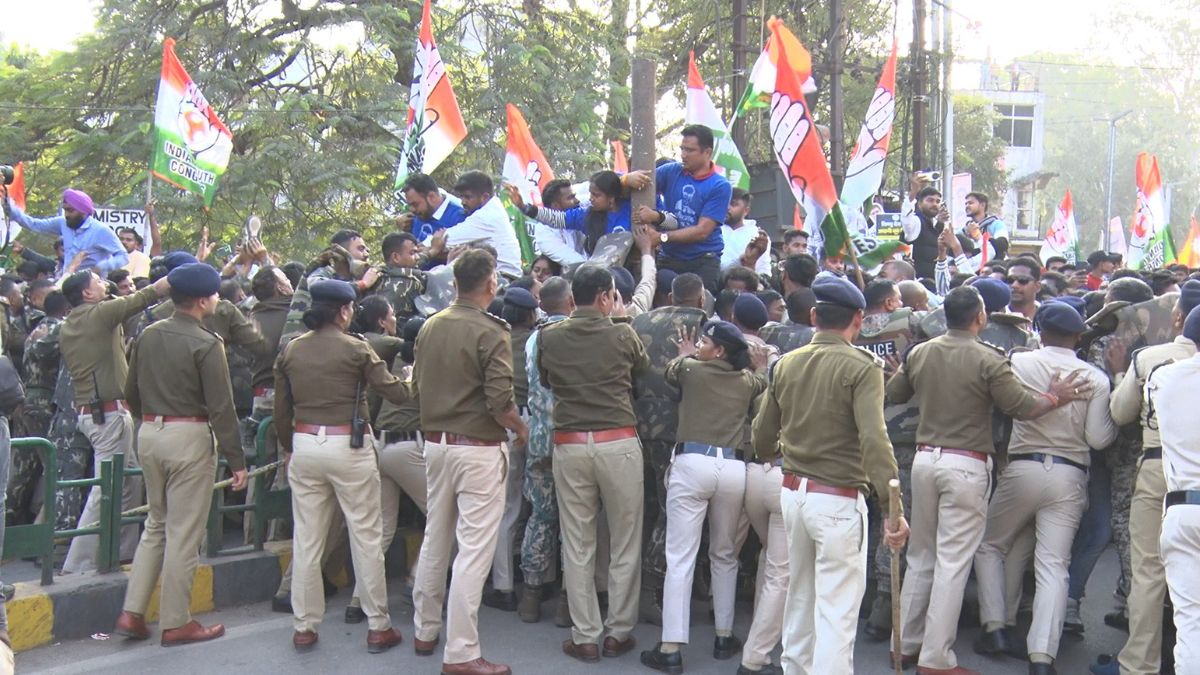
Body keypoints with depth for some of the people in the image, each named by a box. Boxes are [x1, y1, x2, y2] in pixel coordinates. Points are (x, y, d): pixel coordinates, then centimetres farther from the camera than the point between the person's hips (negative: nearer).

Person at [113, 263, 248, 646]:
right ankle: (175, 623, 10)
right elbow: (221, 408, -15)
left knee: (157, 524, 20)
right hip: (189, 437, -7)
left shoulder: (147, 337, 7)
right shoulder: (206, 344, -14)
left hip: (149, 434, 7)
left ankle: (132, 613, 17)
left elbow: (131, 394, 14)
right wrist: (237, 461, -11)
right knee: (184, 533, 2)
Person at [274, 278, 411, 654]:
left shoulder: (290, 351, 5)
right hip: (348, 447, -4)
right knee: (366, 537, 5)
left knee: (306, 539, 10)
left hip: (304, 446, 4)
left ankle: (303, 627, 17)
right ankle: (377, 626, 12)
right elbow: (396, 393, -4)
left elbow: (281, 411, 10)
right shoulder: (355, 348, -7)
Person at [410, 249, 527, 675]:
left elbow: (417, 384, 12)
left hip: (435, 443, 7)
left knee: (434, 540, 19)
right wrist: (520, 428, -2)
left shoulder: (430, 327, 3)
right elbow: (501, 404, -20)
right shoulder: (490, 332, -17)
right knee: (474, 550, -1)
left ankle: (425, 631, 33)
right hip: (478, 449, -7)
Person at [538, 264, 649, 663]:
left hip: (569, 446, 2)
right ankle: (619, 632, 17)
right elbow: (643, 368, 17)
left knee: (577, 545, 8)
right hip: (618, 443, -2)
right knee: (625, 543, 10)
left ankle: (585, 637, 13)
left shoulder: (548, 338, 1)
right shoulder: (622, 334, -4)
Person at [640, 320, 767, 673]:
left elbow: (669, 372, 28)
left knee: (680, 558, -3)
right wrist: (759, 368, 45)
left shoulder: (690, 368, 4)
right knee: (725, 556, 20)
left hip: (692, 464, -3)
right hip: (732, 468, 3)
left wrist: (685, 354, 44)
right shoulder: (748, 381, 11)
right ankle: (724, 637, 27)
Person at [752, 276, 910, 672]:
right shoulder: (862, 367, -13)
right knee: (836, 611, -3)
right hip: (839, 499, -6)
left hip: (794, 492, 7)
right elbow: (874, 439, -24)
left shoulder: (786, 364, 5)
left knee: (800, 595, 22)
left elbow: (762, 437, 12)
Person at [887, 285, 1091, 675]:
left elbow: (893, 394, 17)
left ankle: (906, 643, 24)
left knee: (921, 555, 17)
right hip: (966, 465, -5)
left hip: (925, 458, 6)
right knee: (953, 562, -1)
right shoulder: (989, 360, -11)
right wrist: (1056, 397, 10)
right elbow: (1022, 407, -8)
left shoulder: (919, 354, 4)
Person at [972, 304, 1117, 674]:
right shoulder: (1095, 377, -1)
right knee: (1054, 565, 1)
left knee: (989, 546, 19)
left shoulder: (1019, 362, -3)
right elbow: (1098, 438, -2)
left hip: (1023, 468, -1)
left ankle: (996, 628, 12)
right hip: (1069, 477, 1)